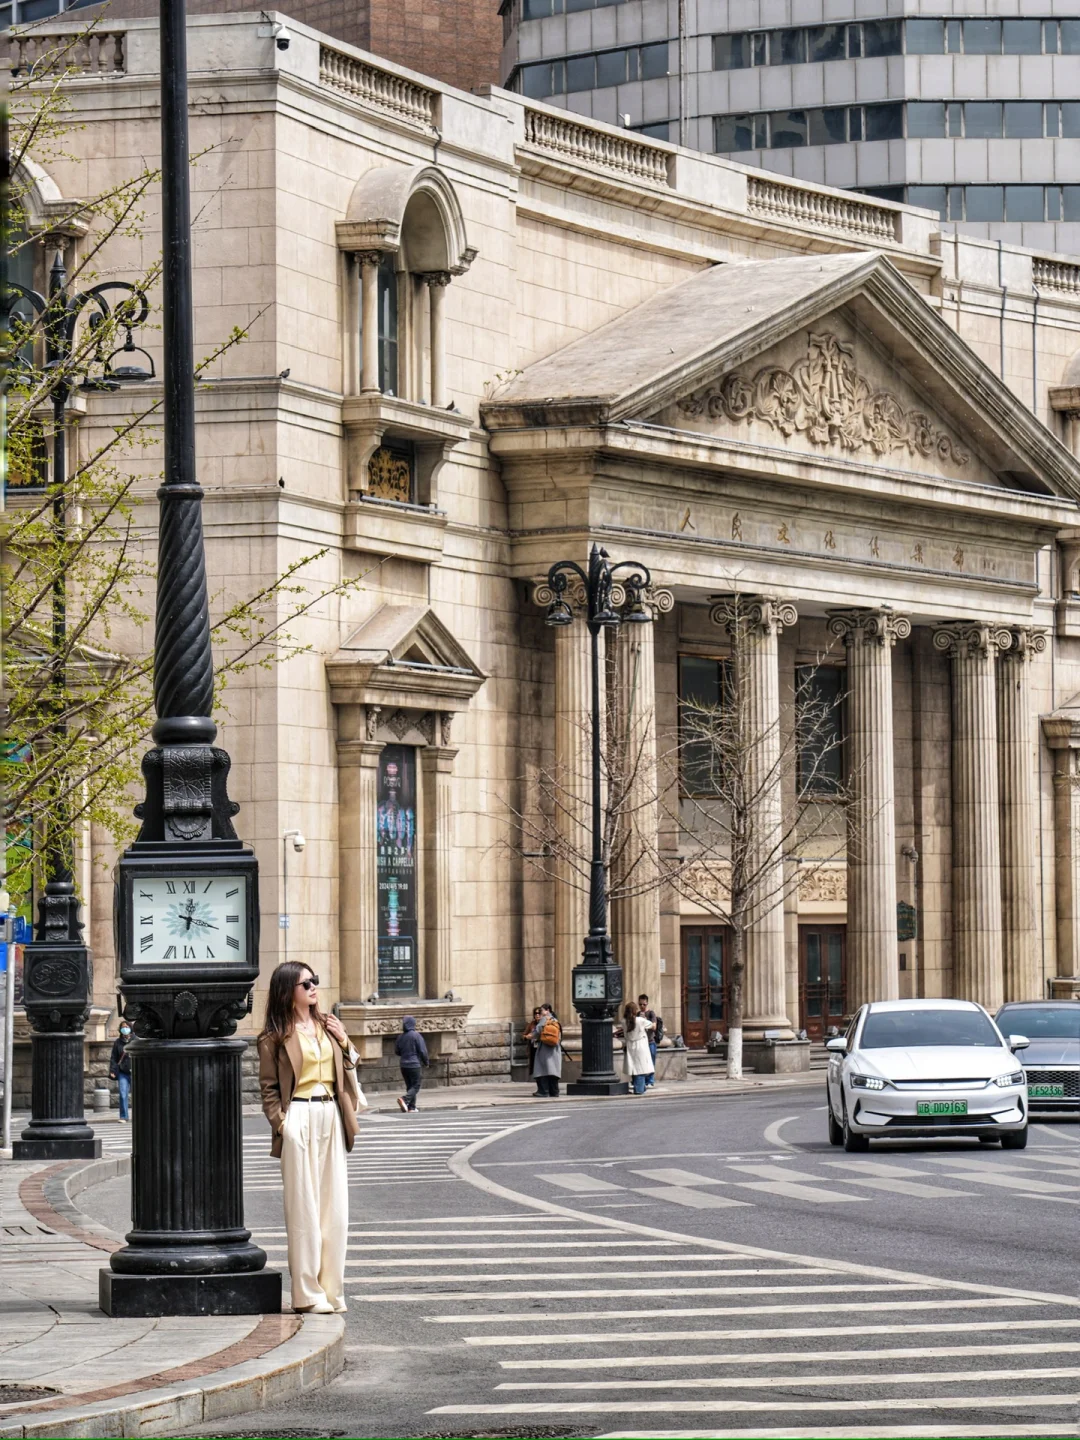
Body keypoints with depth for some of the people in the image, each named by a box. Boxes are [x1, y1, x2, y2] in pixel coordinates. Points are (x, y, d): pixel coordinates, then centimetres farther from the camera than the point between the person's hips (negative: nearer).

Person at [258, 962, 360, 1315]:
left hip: (331, 1117, 6)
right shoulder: (275, 1036, -2)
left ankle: (331, 1289, 11)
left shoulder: (328, 1026, 14)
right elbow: (268, 1087, -2)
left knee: (335, 1207, 5)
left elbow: (348, 1071, 19)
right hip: (299, 1119, -6)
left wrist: (344, 1042, 4)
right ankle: (307, 1294, 1)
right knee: (303, 1208, -3)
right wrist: (281, 1123, -13)